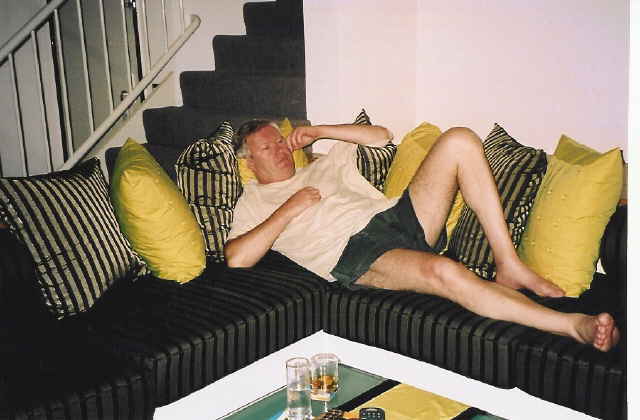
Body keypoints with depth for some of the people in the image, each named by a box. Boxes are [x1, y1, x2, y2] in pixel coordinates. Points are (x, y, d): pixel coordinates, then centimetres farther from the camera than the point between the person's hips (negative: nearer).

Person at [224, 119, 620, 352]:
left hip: (396, 216, 7)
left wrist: (319, 131, 23)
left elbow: (381, 135, 33)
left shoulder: (320, 167, 32)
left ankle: (509, 266, -17)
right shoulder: (254, 203, 16)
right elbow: (236, 258, -3)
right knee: (445, 271, -38)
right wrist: (289, 209, -2)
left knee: (460, 140, -14)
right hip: (353, 252, -7)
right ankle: (574, 324, -35)